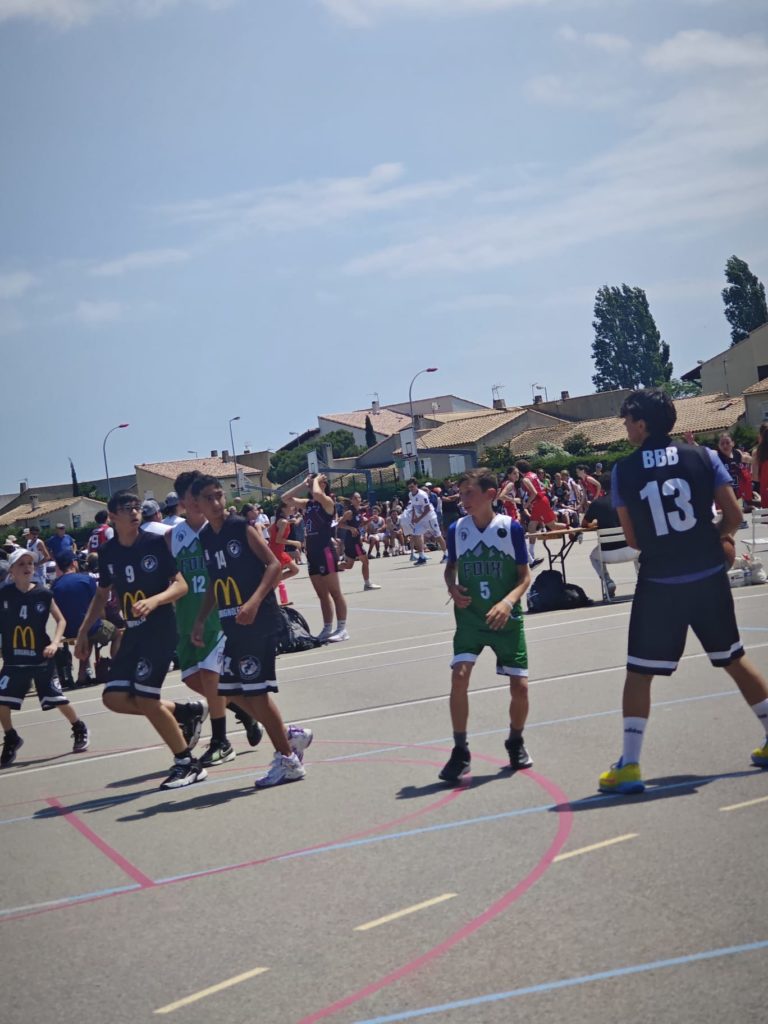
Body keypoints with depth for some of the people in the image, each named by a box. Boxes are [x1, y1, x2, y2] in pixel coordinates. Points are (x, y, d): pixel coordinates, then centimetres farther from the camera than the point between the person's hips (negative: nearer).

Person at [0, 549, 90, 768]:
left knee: (58, 700, 5)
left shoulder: (43, 594, -8)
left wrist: (55, 643, -11)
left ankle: (80, 729, 31)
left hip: (41, 659, -1)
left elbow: (61, 620, 2)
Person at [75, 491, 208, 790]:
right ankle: (185, 712, 17)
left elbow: (181, 585, -12)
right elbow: (102, 594, 20)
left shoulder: (156, 543, -9)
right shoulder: (107, 553, 6)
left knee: (146, 698, -12)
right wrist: (84, 631, 15)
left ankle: (187, 764, 2)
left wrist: (155, 600, -30)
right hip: (133, 632, 7)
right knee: (114, 698, 0)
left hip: (160, 629, -7)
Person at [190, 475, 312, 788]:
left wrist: (254, 602, -26)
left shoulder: (241, 527, -10)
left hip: (258, 620, -8)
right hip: (232, 624, 8)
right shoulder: (204, 538, 10)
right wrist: (200, 620, 13)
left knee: (256, 690, -7)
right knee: (231, 690, 10)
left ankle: (288, 761, 4)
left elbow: (274, 565, -15)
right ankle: (291, 736, 24)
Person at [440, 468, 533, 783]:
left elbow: (525, 575, -5)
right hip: (469, 616, 1)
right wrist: (452, 588, -7)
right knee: (459, 675, -18)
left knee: (520, 685, -1)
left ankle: (516, 742, 29)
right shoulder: (457, 529, -3)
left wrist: (508, 601, -22)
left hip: (505, 618, -1)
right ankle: (460, 753, -6)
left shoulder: (511, 528, -10)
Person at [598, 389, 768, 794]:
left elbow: (632, 537, 3)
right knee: (734, 659, 18)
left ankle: (629, 765, 1)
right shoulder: (703, 457, 0)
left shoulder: (624, 470, -2)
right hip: (709, 577, 2)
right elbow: (734, 514, -1)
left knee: (638, 673, 6)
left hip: (658, 584, -2)